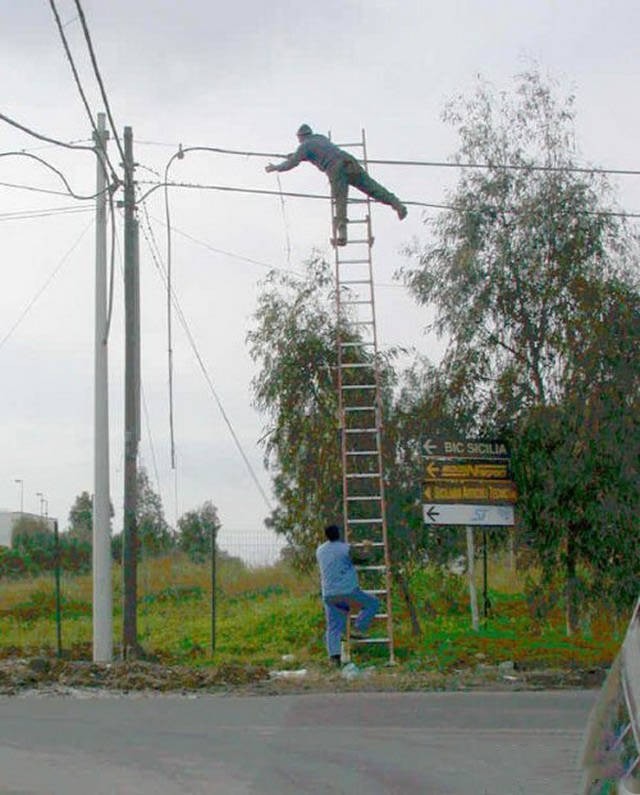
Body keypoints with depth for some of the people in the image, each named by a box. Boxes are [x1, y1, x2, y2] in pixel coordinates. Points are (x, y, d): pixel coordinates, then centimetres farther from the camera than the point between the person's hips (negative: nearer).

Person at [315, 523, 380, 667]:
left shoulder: (319, 551, 11)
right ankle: (357, 629, 3)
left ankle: (334, 656, -4)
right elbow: (360, 558, 10)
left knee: (333, 627, 8)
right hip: (348, 591, -5)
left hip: (329, 595, 5)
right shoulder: (346, 549, -7)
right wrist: (367, 549, 31)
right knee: (373, 603, 13)